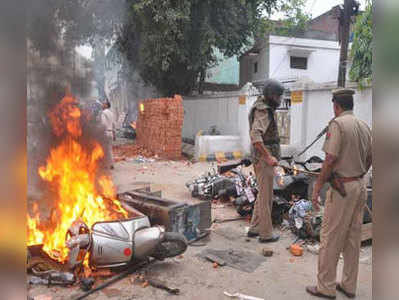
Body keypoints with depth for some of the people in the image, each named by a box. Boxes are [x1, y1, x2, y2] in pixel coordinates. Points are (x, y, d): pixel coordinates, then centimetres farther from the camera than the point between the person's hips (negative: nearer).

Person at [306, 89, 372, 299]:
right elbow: (368, 160, 14)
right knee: (353, 239, 16)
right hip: (360, 186, 8)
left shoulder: (337, 124, -14)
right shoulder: (364, 126, 8)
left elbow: (330, 160, -20)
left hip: (342, 188, -8)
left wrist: (317, 188, -14)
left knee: (330, 239, 3)